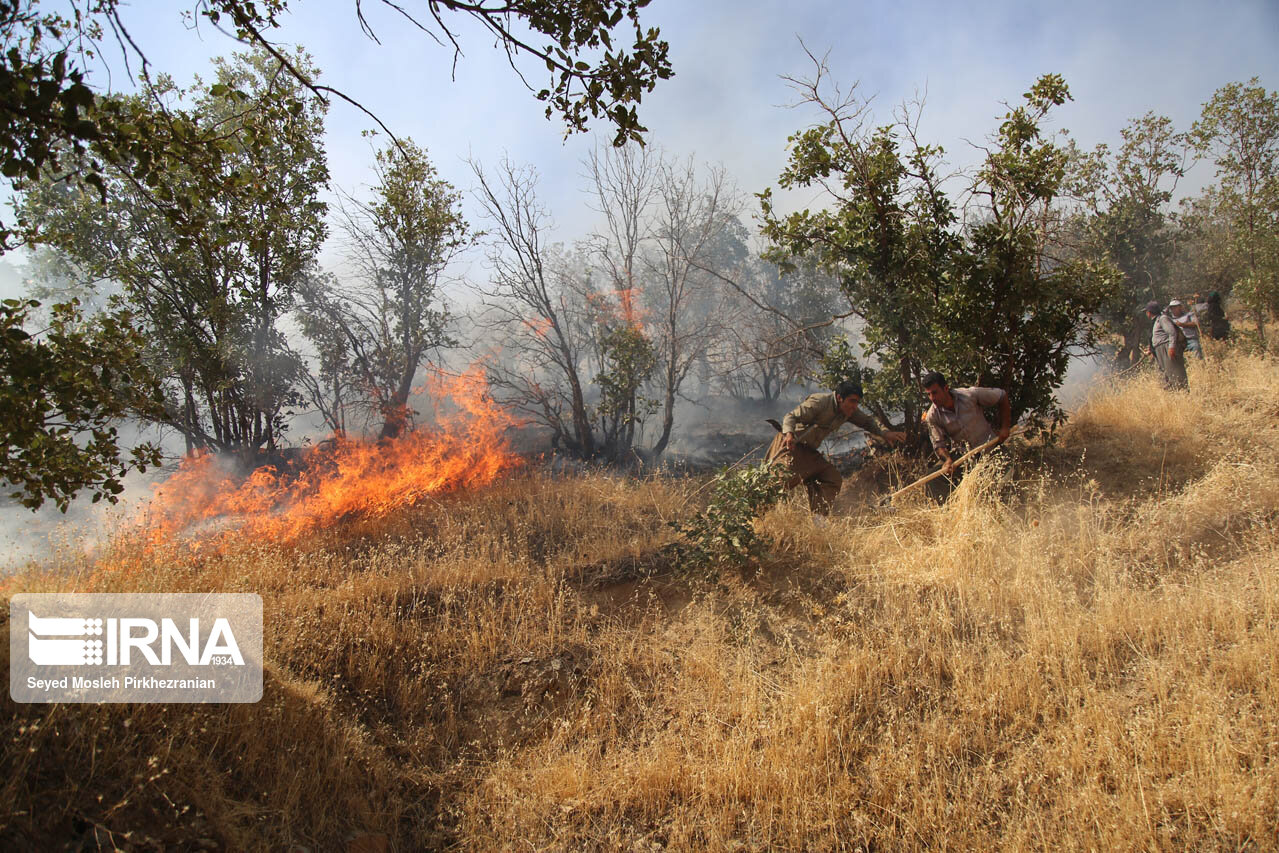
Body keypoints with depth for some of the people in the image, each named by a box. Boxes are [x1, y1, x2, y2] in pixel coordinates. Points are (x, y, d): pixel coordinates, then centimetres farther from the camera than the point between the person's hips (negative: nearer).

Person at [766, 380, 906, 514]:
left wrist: (884, 434, 3)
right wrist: (789, 434, -45)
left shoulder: (849, 410, 2)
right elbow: (791, 416, -24)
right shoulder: (819, 402, -21)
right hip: (790, 444, -8)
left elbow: (867, 421, 19)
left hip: (808, 451, 8)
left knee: (834, 478, -2)